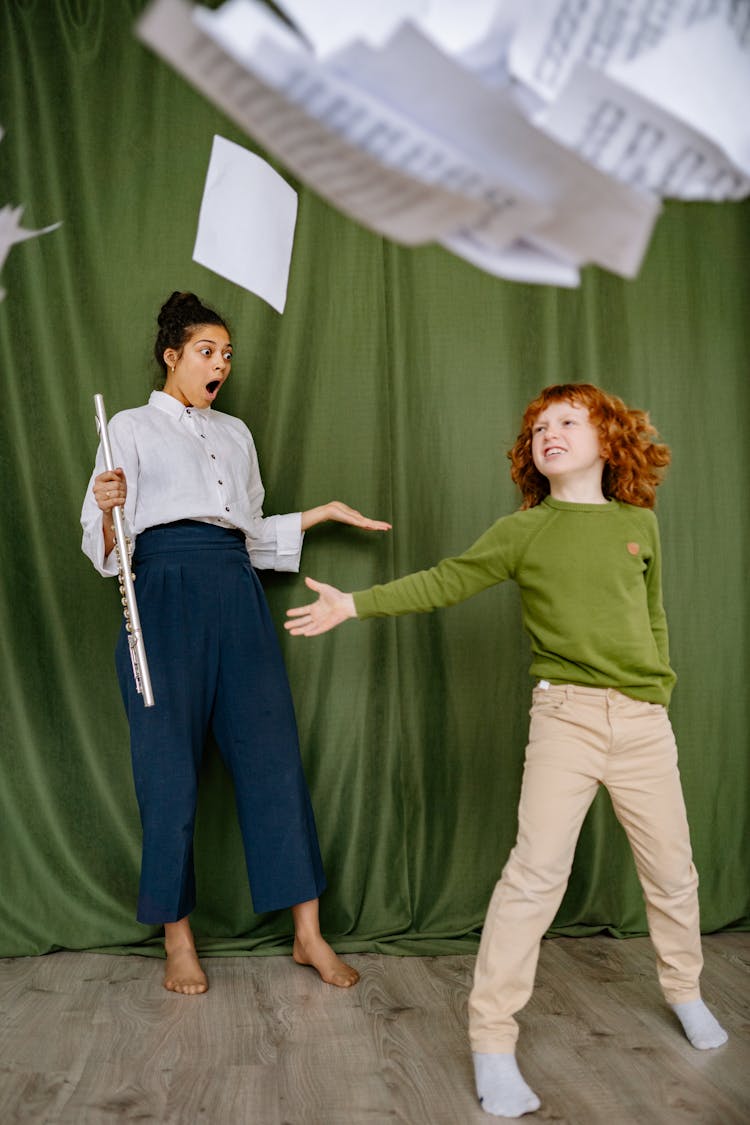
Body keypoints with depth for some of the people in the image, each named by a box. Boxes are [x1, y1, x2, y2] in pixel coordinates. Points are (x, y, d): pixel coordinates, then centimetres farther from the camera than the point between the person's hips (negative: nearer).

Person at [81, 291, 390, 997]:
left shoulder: (235, 433, 23)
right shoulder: (132, 427, 9)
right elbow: (104, 542, 2)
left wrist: (324, 513, 18)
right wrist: (107, 509, -20)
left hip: (237, 598, 4)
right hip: (166, 594, -4)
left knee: (272, 755, 0)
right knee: (170, 766, -1)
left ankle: (308, 934, 8)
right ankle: (178, 939, 14)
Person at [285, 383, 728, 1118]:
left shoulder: (639, 524, 9)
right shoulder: (524, 530, 2)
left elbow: (653, 618, 17)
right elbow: (442, 583, -1)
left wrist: (661, 687, 9)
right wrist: (354, 604, -7)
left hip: (644, 719, 3)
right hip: (568, 714, -3)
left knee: (672, 870, 13)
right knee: (537, 870, -12)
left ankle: (684, 990, 40)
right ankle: (492, 1041, -2)